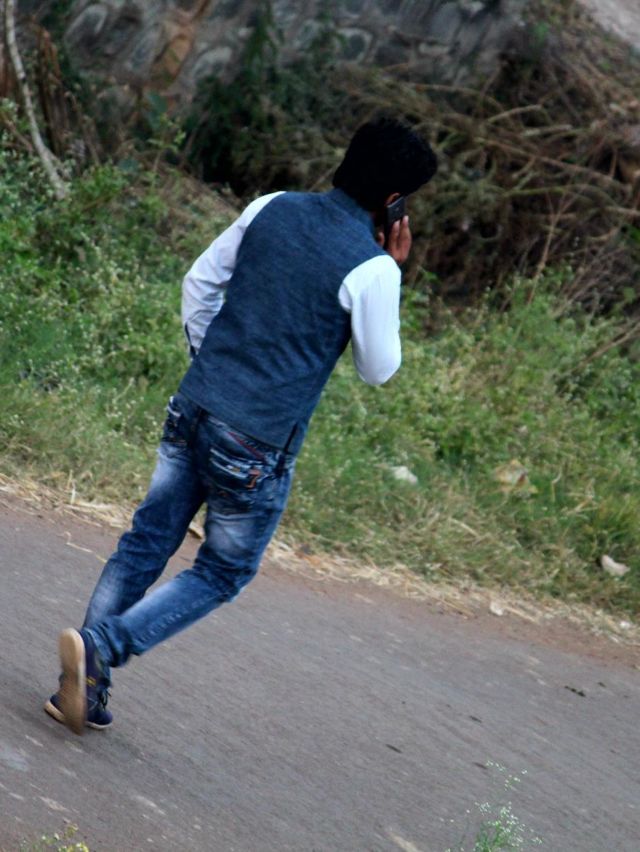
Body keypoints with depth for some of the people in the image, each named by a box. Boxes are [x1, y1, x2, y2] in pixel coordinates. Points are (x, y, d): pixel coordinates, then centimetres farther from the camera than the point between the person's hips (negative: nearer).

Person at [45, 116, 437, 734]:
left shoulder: (272, 209, 4)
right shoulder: (372, 269, -13)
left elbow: (199, 281, 13)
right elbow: (378, 369, -1)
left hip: (193, 407, 6)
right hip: (257, 447, -6)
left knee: (146, 544, 13)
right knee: (221, 573, 10)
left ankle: (82, 691, 11)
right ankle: (100, 647, -8)